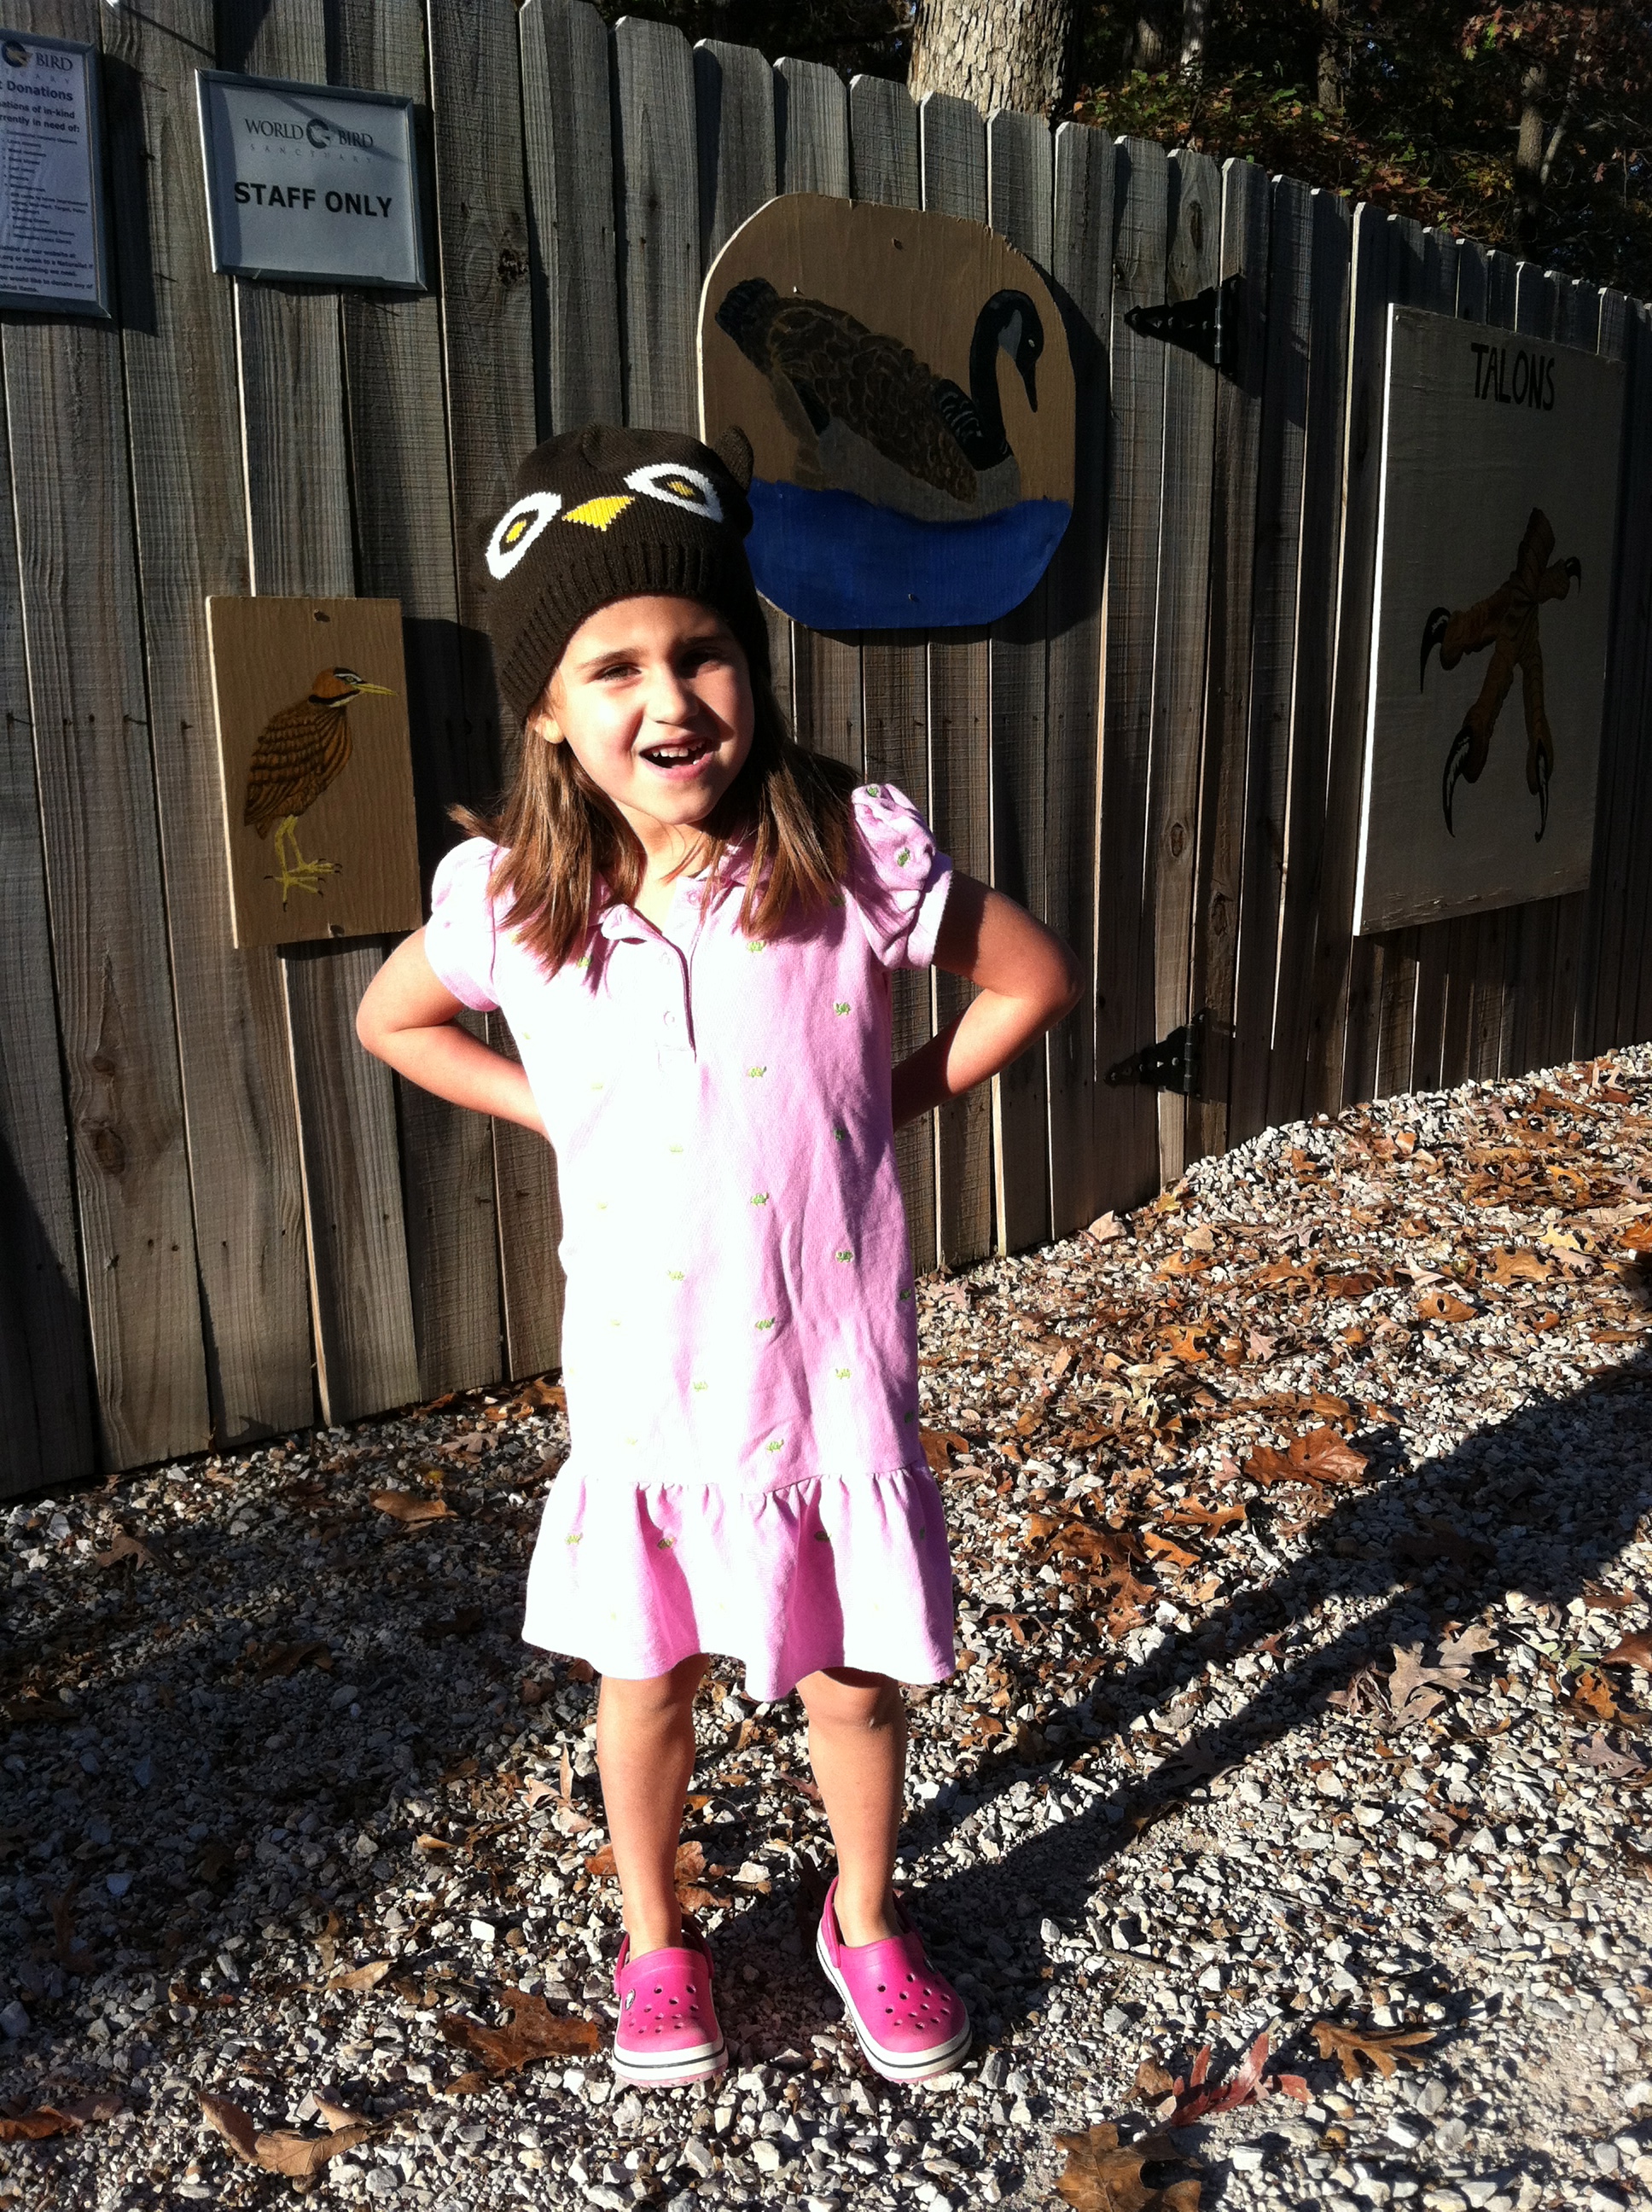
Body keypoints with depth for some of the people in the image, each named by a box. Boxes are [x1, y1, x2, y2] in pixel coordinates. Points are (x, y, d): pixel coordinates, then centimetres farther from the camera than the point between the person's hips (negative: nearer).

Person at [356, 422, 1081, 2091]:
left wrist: (893, 1104, -6)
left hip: (832, 1382, -1)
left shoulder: (853, 856, -16)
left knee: (854, 1678, 18)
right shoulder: (509, 899, -11)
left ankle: (865, 1922, 48)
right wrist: (564, 1117, -1)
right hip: (639, 1387, 1)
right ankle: (653, 1943, 48)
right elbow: (392, 1024, 9)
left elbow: (1035, 981, -1)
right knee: (645, 1677, 20)